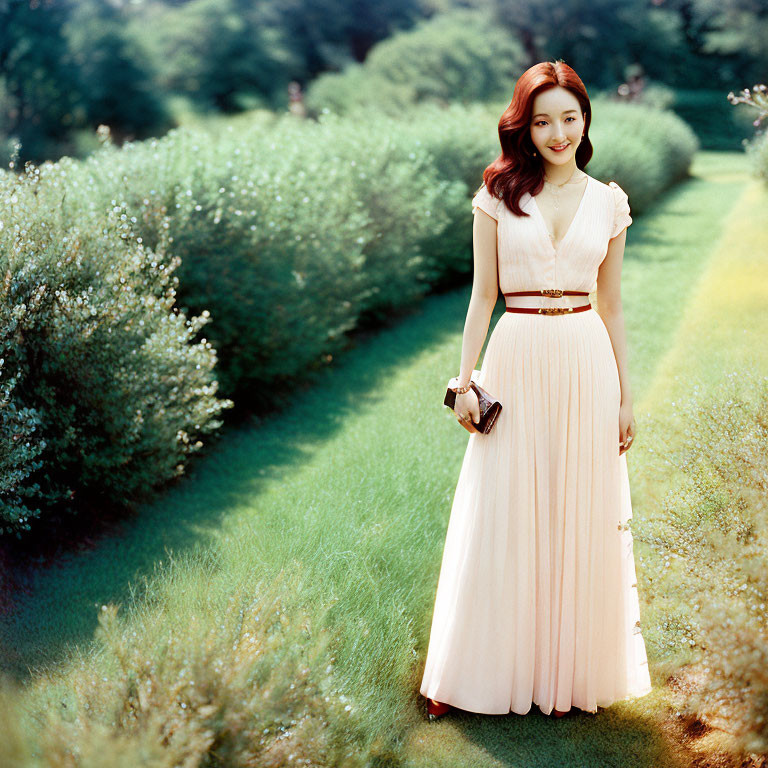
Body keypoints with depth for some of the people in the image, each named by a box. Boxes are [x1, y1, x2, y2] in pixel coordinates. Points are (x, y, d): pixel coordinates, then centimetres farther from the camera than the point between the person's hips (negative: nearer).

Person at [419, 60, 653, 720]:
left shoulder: (609, 201, 7)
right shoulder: (499, 194, 2)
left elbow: (611, 304, 10)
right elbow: (483, 293, 3)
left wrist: (625, 395, 8)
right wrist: (466, 380, -3)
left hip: (586, 366, 2)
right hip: (516, 361, -1)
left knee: (580, 520, 7)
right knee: (503, 521, 4)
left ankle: (570, 672, 23)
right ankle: (477, 674, 19)